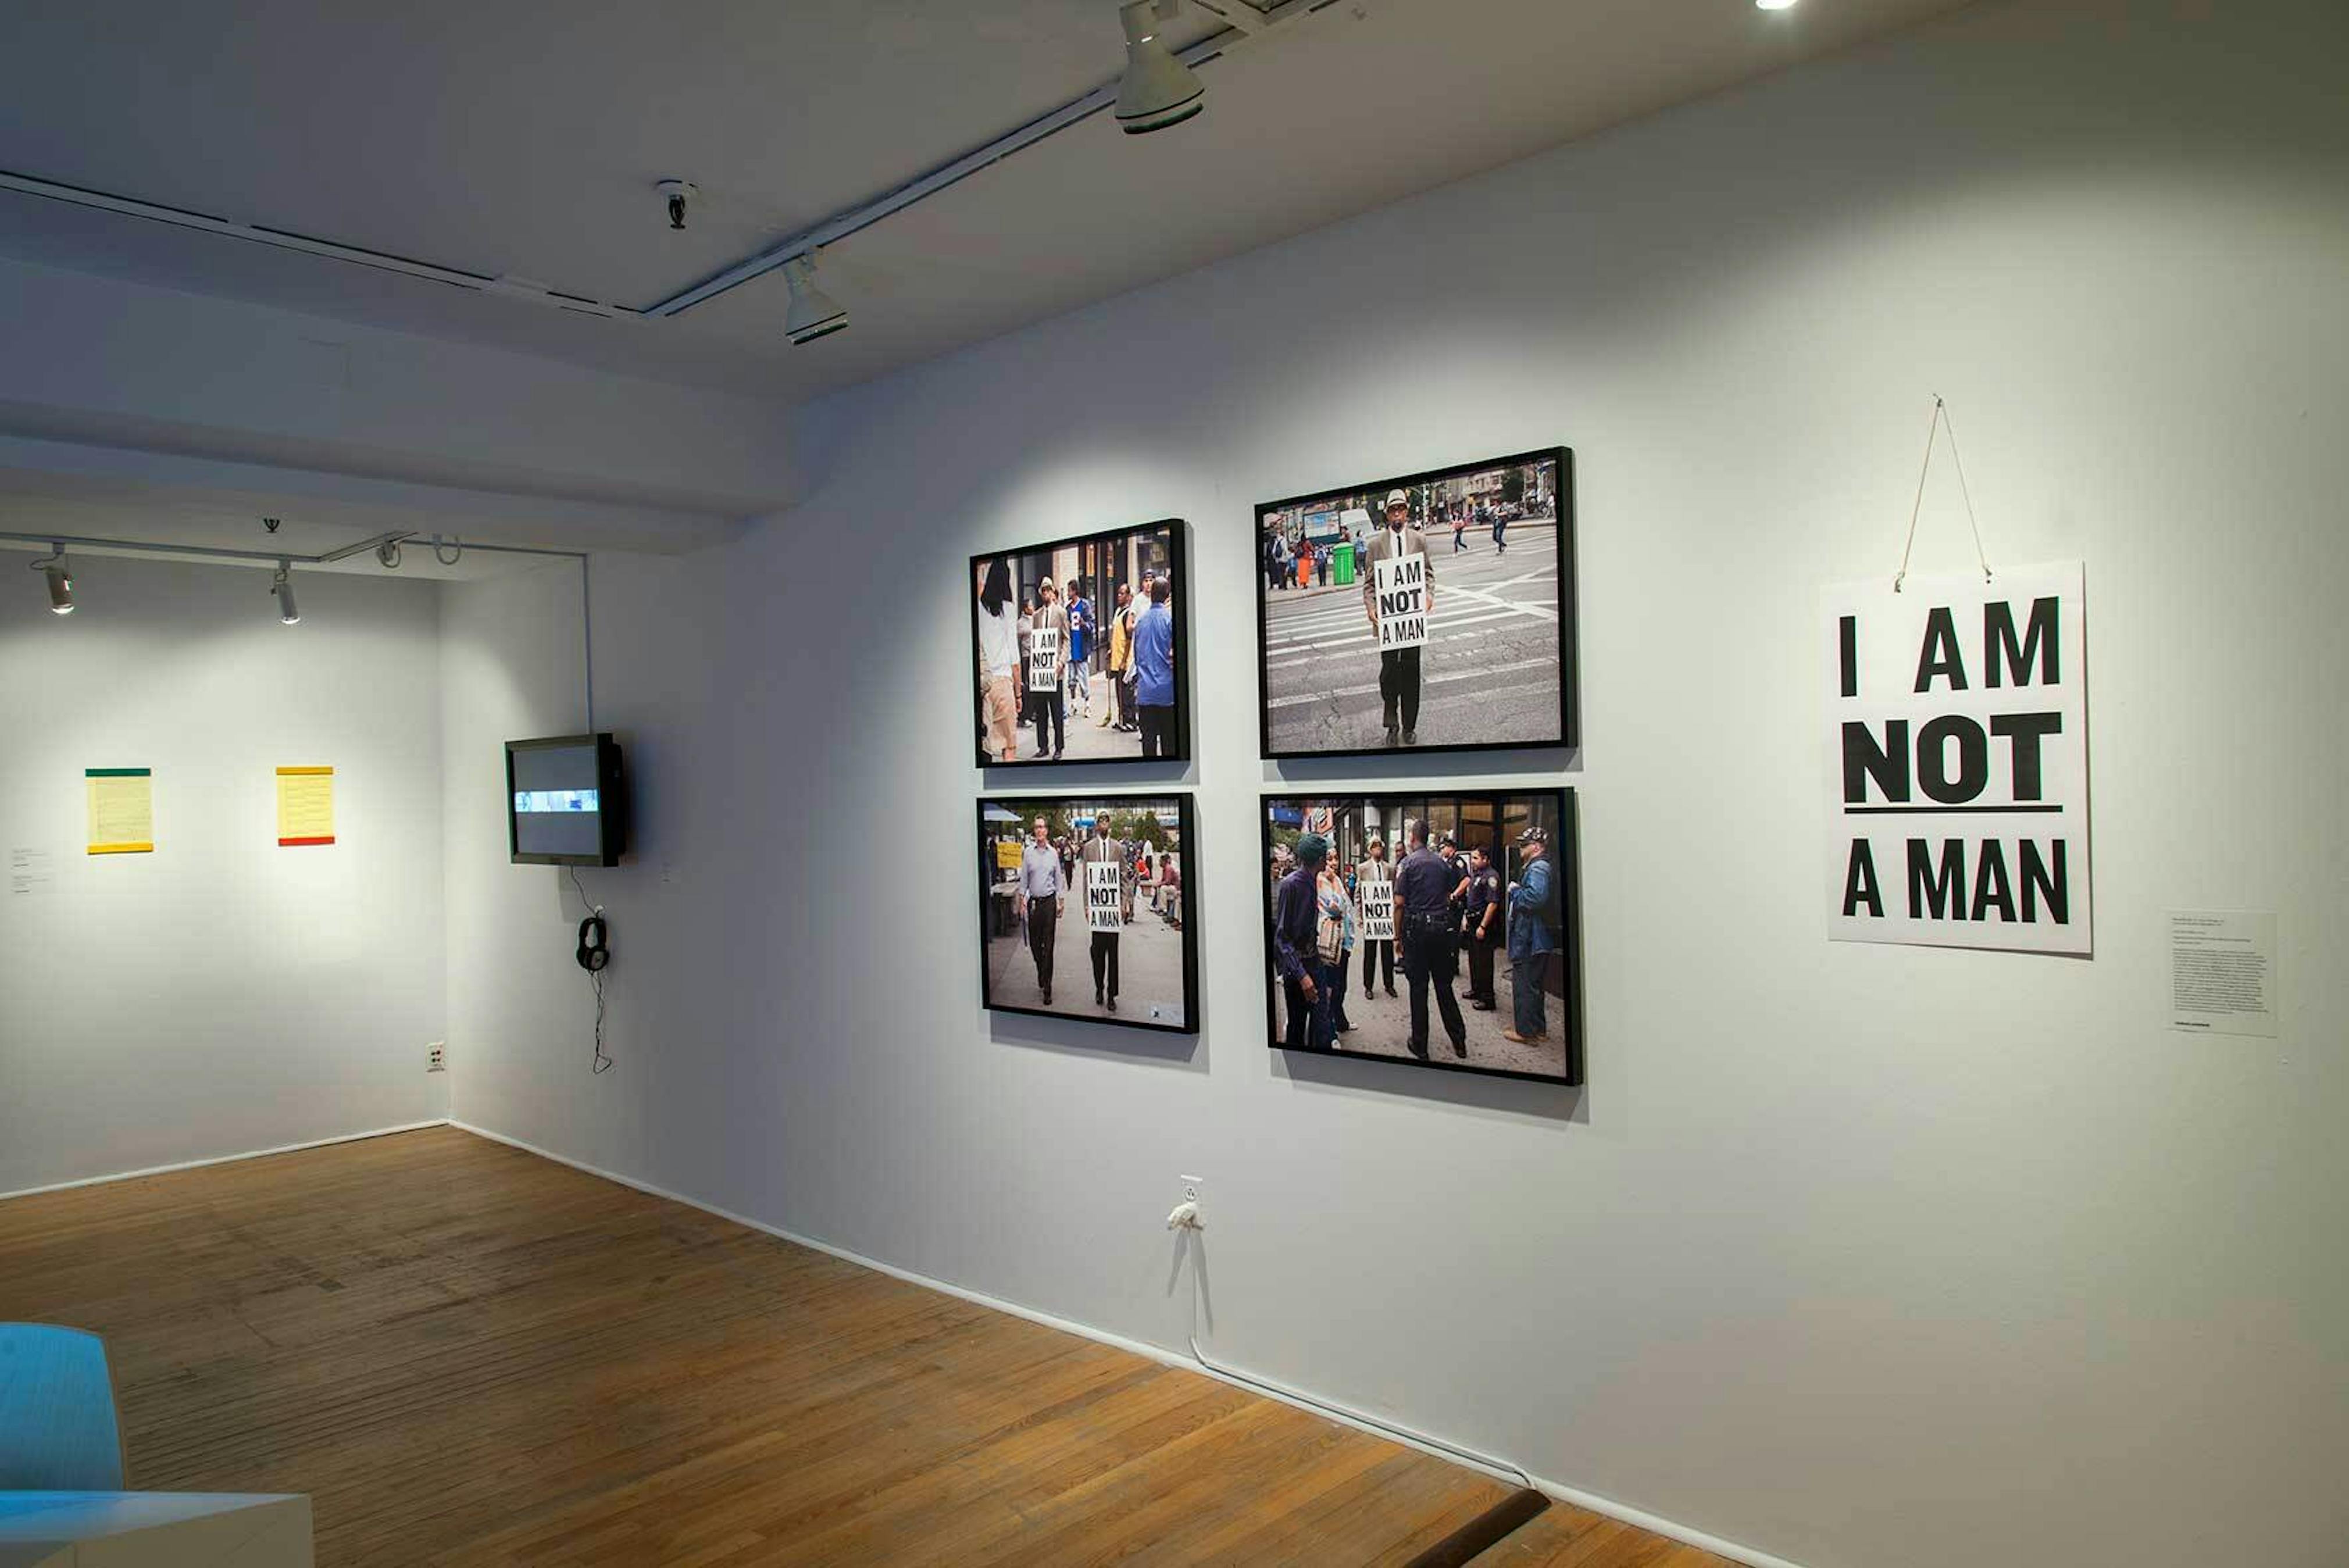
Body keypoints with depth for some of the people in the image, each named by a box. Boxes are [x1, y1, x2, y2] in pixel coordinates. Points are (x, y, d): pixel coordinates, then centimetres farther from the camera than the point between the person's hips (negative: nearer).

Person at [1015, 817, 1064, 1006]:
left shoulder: (1053, 853, 2)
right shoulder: (1028, 853, 0)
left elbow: (1058, 879, 9)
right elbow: (1023, 879, 4)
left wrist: (1060, 901, 6)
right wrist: (1022, 901, -3)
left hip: (1049, 901, -1)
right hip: (1033, 901, 1)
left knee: (1048, 945, -2)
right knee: (1034, 942, 7)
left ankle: (1047, 988, 1)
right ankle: (1041, 973, 34)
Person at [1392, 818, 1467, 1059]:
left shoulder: (1407, 863, -6)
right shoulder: (1442, 863, 9)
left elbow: (1399, 904, -9)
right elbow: (1449, 897, 14)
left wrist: (1398, 935, -2)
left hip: (1417, 927, -4)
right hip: (1443, 926, 4)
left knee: (1419, 986, 2)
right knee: (1444, 985, 12)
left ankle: (1420, 1045, 7)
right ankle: (1459, 1041, 16)